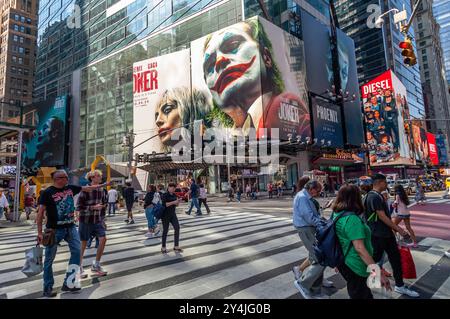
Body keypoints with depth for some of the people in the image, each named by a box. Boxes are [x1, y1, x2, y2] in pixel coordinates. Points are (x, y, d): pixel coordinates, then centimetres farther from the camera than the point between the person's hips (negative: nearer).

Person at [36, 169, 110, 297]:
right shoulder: (47, 193, -11)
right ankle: (48, 288, 20)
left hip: (70, 227, 5)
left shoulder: (70, 188, 3)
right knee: (49, 259, 5)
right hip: (54, 229, -5)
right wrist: (40, 232, -12)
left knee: (77, 251, 2)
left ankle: (68, 283, 14)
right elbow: (40, 213, -10)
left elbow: (88, 188, 14)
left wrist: (103, 185, 16)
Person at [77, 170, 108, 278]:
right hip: (86, 220, -5)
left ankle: (96, 265, 13)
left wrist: (103, 219, 15)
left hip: (98, 221, 5)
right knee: (83, 243, 7)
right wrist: (93, 207, -22)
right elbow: (78, 207, -15)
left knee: (103, 239, -6)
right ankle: (79, 267, 26)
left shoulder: (102, 190, 3)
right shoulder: (85, 190, -14)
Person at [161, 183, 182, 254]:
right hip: (165, 215, -6)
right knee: (165, 230, 3)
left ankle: (176, 246, 5)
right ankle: (163, 247, 20)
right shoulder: (165, 195, -11)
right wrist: (173, 202, -26)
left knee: (177, 228, -4)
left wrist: (178, 202, -7)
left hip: (173, 214, 6)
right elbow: (164, 204, -23)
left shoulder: (174, 195, 7)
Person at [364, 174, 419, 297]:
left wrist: (395, 228, 23)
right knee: (374, 258, 3)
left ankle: (400, 286, 24)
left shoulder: (378, 195, 11)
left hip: (386, 233, 10)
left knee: (395, 257, 13)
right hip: (378, 235, -9)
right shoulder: (374, 197, -22)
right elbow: (382, 217, -23)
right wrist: (398, 229, -16)